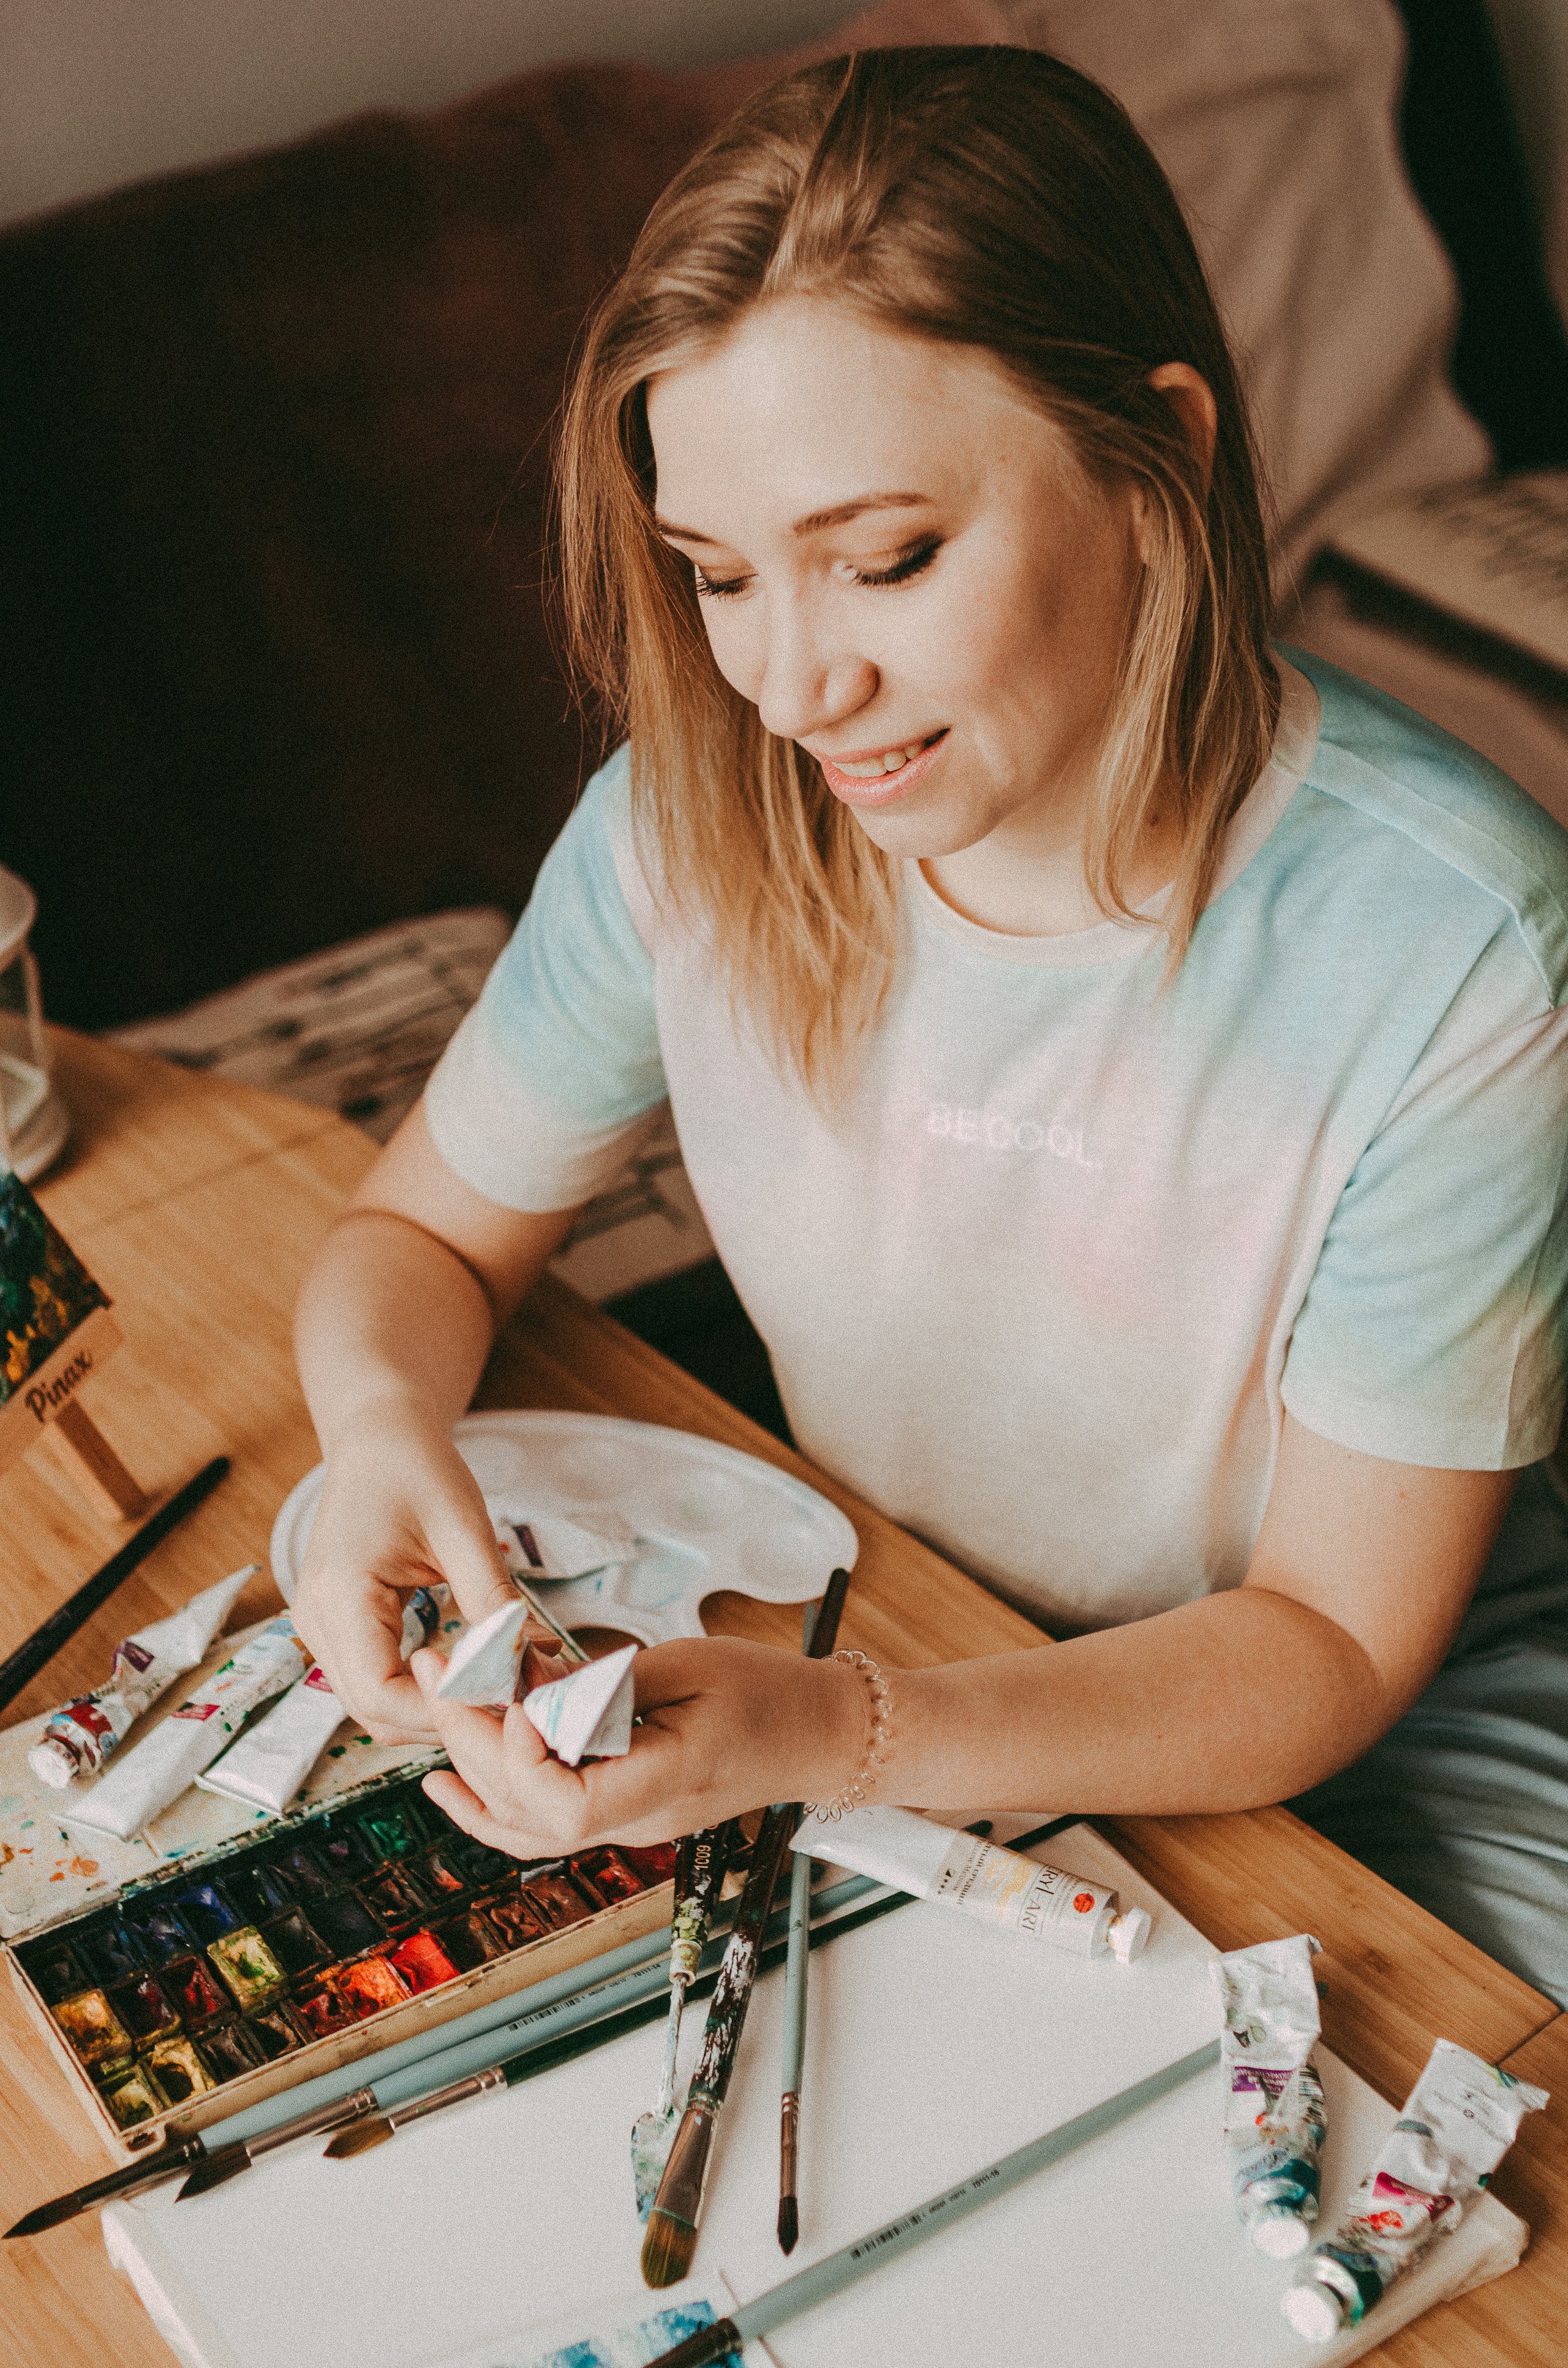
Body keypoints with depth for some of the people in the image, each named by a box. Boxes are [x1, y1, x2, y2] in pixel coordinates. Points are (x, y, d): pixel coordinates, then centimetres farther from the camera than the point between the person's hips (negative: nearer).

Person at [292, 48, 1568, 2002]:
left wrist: (828, 1737, -35)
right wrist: (384, 1431, -24)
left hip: (1379, 1774, -3)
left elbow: (1331, 1641, -19)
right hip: (892, 1667, 4)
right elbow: (420, 1232, 1)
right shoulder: (696, 820, -15)